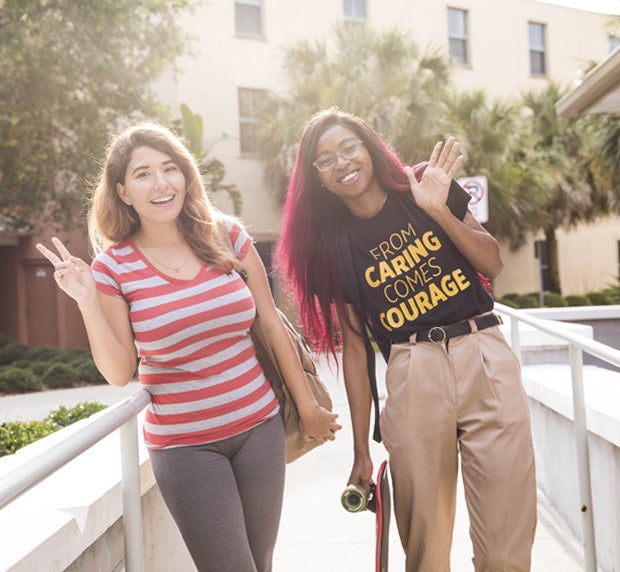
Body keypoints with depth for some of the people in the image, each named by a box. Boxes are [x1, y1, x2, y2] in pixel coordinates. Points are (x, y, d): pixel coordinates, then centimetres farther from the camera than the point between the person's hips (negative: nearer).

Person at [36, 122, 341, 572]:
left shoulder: (227, 235, -3)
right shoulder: (114, 266, -7)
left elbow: (271, 323, 5)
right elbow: (119, 373, -5)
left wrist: (308, 406, 10)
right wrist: (87, 300, -17)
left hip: (259, 426, 3)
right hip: (185, 445, -2)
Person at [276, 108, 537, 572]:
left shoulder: (424, 188, 6)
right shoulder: (334, 246, 6)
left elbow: (492, 264, 3)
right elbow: (355, 348, 6)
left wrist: (439, 210, -11)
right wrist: (361, 449, 5)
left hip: (486, 359, 0)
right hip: (410, 375, 0)